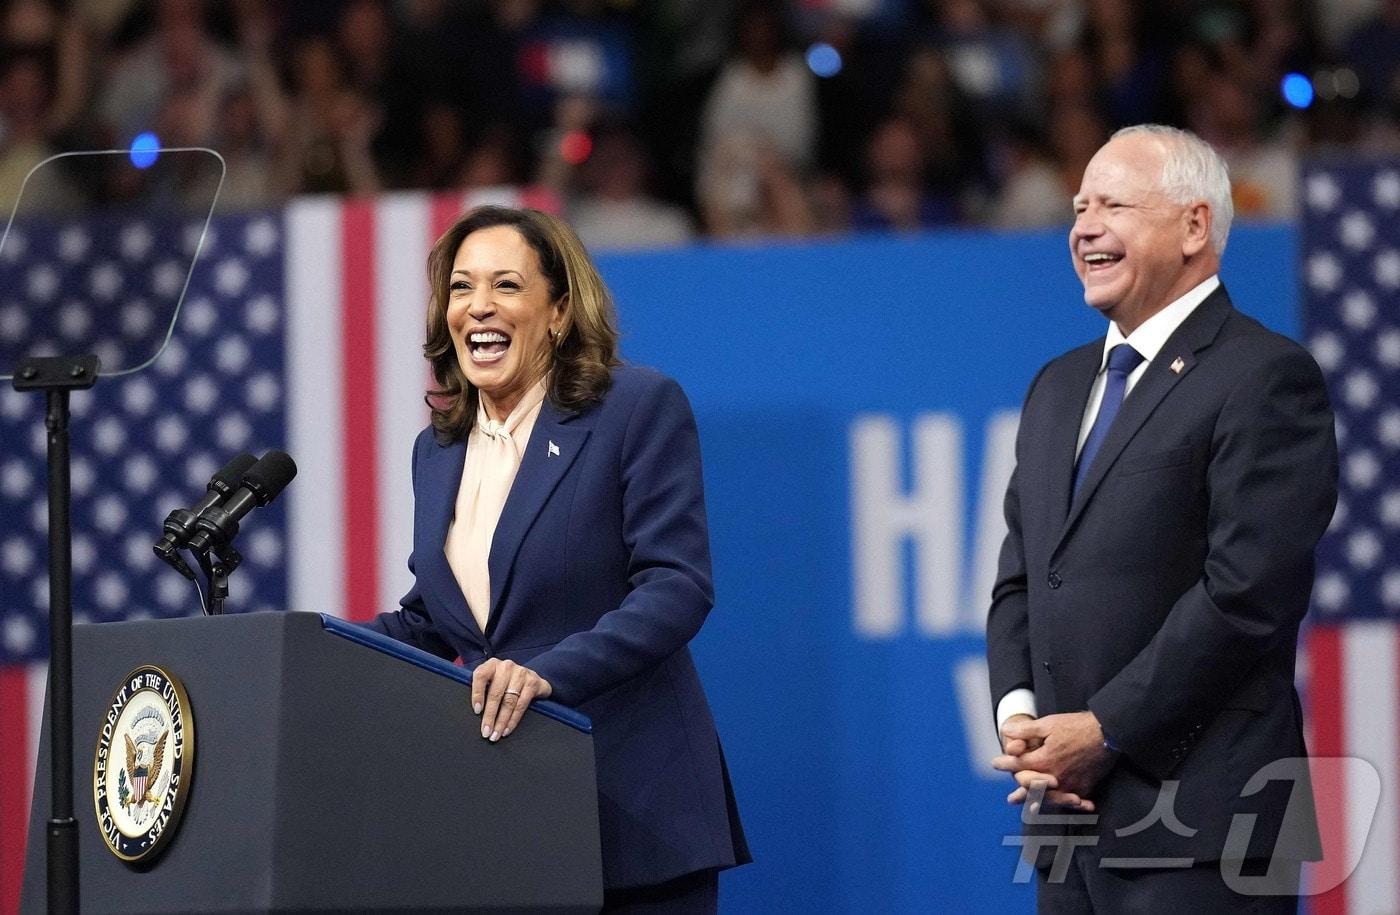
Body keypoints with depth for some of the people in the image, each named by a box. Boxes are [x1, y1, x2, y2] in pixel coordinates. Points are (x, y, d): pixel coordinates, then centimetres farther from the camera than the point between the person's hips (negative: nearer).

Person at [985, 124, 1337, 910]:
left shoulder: (1266, 378, -7)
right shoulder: (1061, 387, 19)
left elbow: (1247, 594, -15)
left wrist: (1104, 729, -14)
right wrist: (1018, 714, 0)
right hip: (1071, 816, 7)